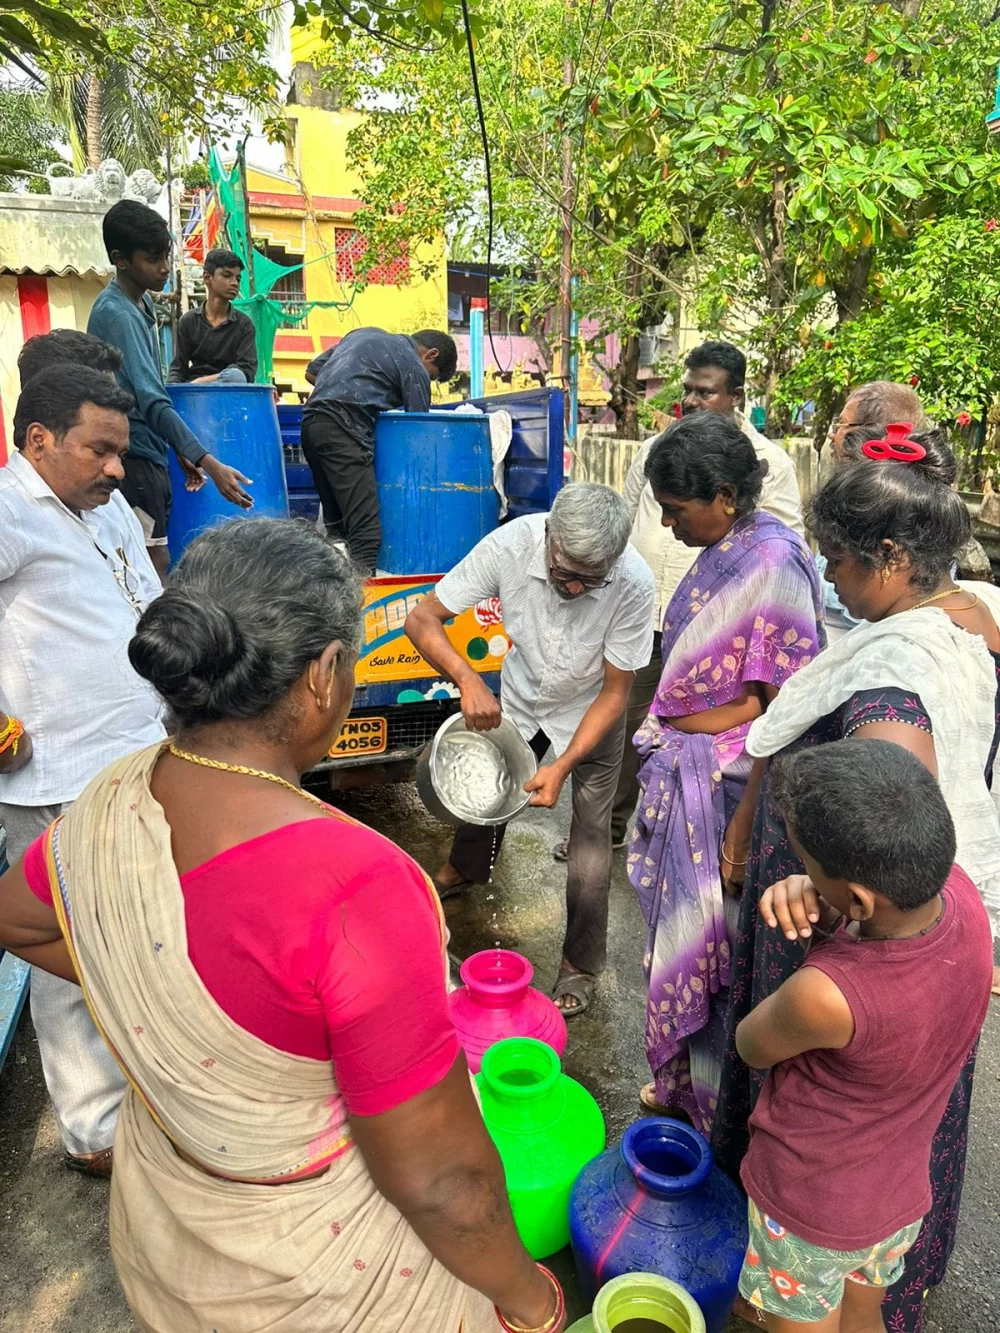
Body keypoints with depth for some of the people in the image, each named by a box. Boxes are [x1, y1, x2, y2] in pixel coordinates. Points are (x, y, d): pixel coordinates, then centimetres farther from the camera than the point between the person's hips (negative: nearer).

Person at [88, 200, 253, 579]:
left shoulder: (142, 302, 12)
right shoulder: (116, 314, -17)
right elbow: (152, 402, -27)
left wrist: (181, 452, 19)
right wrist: (211, 465, -33)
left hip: (151, 455, 9)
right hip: (131, 459, -9)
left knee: (152, 559, 11)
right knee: (154, 562, -9)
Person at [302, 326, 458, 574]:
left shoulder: (366, 333, 27)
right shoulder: (415, 368, 5)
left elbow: (311, 372, 26)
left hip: (311, 422, 8)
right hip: (342, 430, -8)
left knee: (336, 525, 13)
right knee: (367, 531, -12)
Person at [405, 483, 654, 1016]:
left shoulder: (633, 583, -35)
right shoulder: (510, 545, -33)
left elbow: (614, 691, -24)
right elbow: (422, 618, -26)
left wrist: (562, 765, -32)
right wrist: (468, 679, -43)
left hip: (591, 712, -2)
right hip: (519, 697, 3)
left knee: (590, 836, -2)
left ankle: (580, 964, 20)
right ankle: (462, 870, 55)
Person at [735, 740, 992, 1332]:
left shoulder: (825, 997, -42)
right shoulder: (959, 889, -26)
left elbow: (753, 1046, -19)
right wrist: (815, 903, -27)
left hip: (811, 1205, -5)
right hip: (902, 1194, 5)